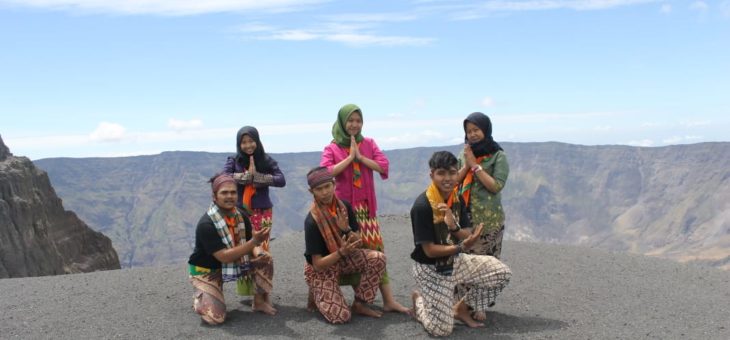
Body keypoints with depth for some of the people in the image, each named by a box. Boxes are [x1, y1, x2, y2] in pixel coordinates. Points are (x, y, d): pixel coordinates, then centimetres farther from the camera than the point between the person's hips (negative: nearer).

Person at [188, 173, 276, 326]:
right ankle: (199, 297, 13)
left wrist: (257, 253, -28)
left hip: (234, 262, 6)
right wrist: (254, 242, -39)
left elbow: (250, 246, -3)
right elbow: (224, 257, -33)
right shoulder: (206, 224, -29)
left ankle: (260, 301, 3)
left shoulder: (241, 216, -9)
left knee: (265, 258, -15)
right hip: (206, 270, -6)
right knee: (215, 317, -22)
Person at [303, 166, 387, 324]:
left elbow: (358, 242, -5)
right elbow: (318, 264, -23)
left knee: (378, 258, -19)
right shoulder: (312, 221, -26)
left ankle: (359, 304, -3)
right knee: (341, 316, -19)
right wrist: (342, 252, -36)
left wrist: (346, 229, -26)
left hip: (343, 258, 6)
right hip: (321, 269, -6)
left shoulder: (344, 206, -9)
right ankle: (316, 295, 12)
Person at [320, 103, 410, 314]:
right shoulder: (332, 148, 0)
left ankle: (388, 300, 4)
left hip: (366, 206, 3)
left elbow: (384, 165, -2)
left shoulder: (368, 144, 9)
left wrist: (360, 157, -10)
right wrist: (350, 158, -13)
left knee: (376, 250, 2)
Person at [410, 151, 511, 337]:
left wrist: (454, 226, -26)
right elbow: (429, 250, -23)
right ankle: (419, 301, 24)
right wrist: (461, 247, -34)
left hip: (456, 261, 7)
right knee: (441, 329, -9)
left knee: (502, 273, 0)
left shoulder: (457, 199, -2)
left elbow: (467, 237, -4)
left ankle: (462, 308, 15)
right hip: (431, 269, -7)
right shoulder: (422, 206, -25)